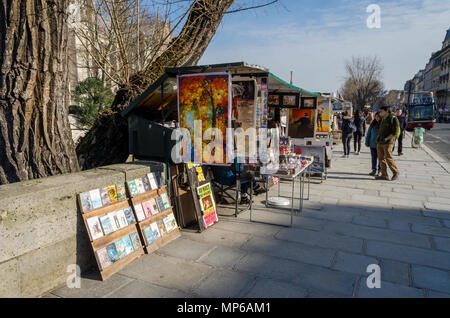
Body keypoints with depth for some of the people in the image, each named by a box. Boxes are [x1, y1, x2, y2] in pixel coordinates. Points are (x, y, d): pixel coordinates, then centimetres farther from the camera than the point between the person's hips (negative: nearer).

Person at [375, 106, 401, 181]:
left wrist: (387, 138, -17)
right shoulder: (383, 119, 17)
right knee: (381, 159, 3)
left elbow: (395, 132, -12)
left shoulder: (393, 119, -5)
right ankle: (384, 175, 5)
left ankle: (396, 173, 7)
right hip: (379, 142, 7)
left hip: (388, 142, -7)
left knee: (388, 158, -11)